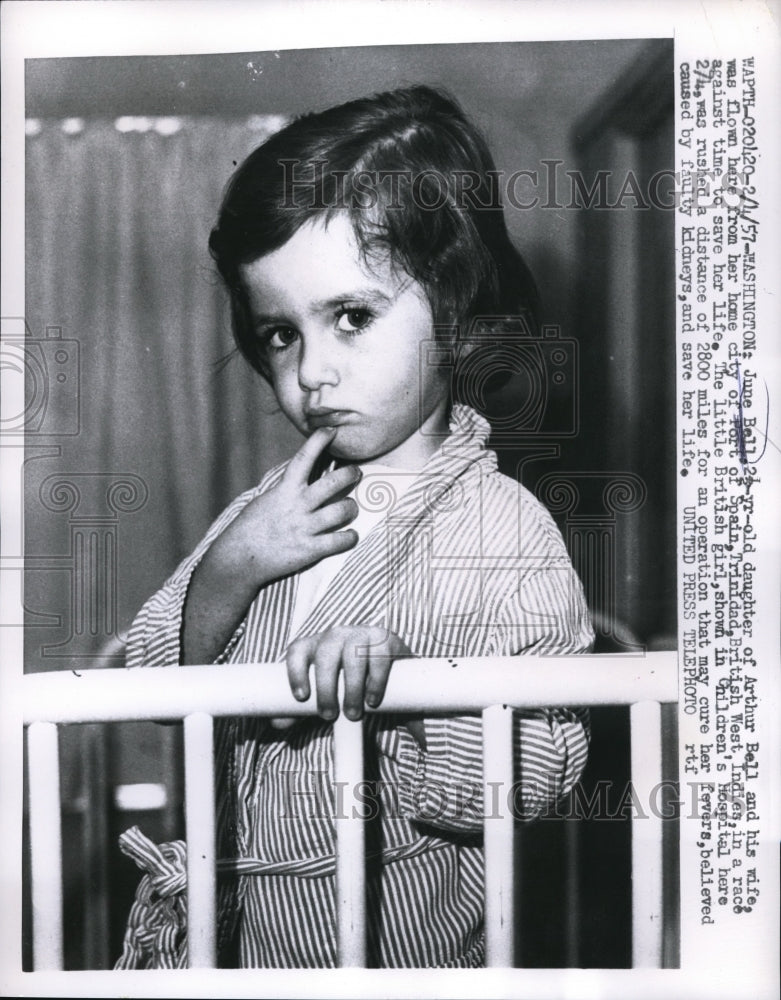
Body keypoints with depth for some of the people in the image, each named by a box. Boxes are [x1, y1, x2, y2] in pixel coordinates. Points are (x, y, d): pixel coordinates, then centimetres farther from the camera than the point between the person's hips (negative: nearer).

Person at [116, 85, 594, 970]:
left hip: (398, 938, -4)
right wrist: (226, 572, -16)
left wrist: (404, 673, -33)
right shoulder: (272, 509, -2)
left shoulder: (505, 528, -17)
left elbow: (543, 767, -19)